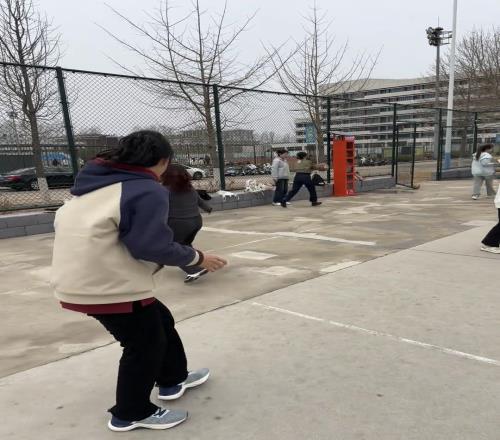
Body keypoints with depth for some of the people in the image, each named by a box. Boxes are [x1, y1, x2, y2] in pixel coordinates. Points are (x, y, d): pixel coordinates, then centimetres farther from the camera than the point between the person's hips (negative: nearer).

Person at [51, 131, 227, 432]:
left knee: (160, 322, 22)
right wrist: (197, 258, -7)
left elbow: (68, 223, 16)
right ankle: (131, 413, 29)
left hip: (82, 279, 9)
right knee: (145, 345, 10)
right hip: (109, 286, -9)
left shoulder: (98, 184, 10)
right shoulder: (148, 191, -16)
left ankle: (173, 379, 40)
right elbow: (152, 245, -21)